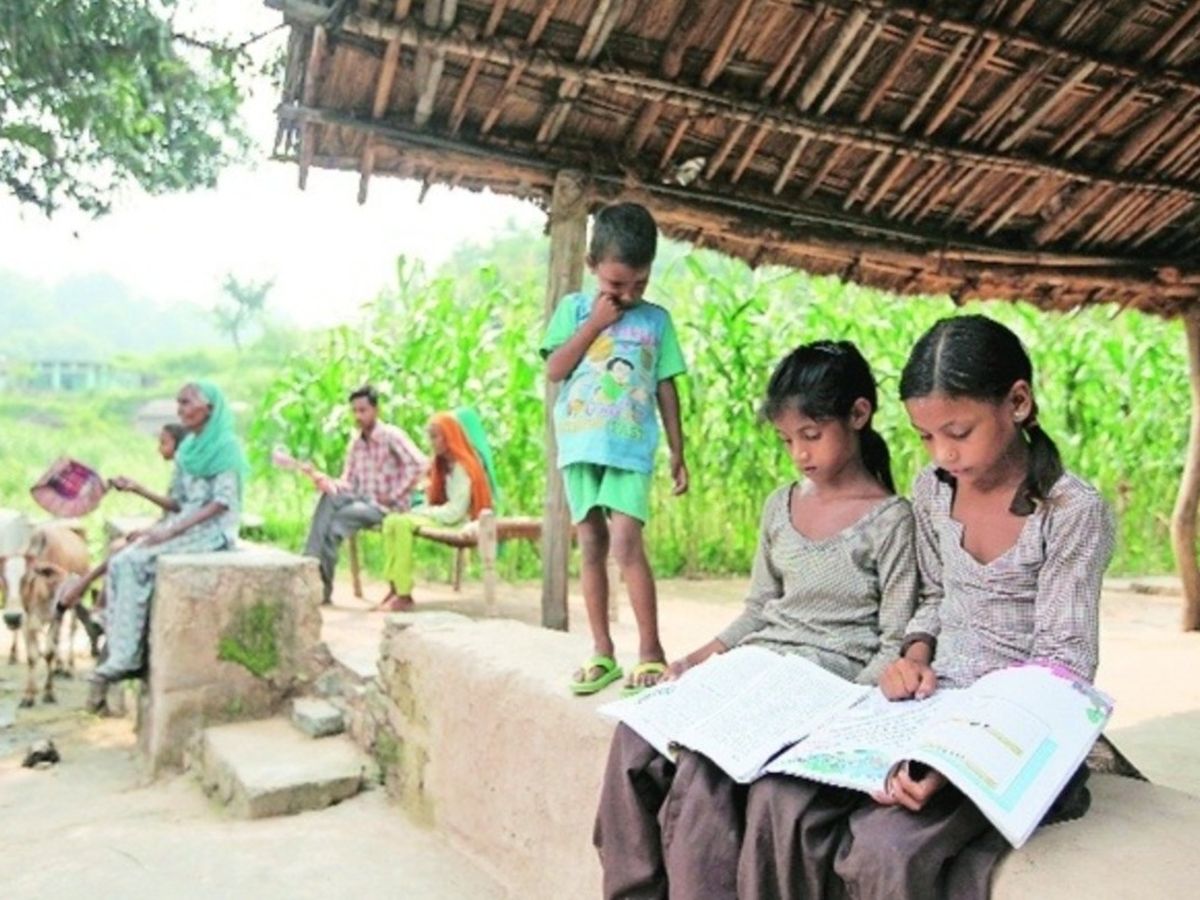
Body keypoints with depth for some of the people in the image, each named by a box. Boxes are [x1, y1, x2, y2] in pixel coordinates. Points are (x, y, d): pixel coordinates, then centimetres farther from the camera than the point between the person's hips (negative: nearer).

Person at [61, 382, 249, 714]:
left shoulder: (226, 446, -10)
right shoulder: (187, 448, 14)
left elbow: (222, 502, -16)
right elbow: (179, 502, 17)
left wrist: (173, 530, -21)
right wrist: (159, 525, -1)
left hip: (211, 530, -7)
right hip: (183, 525, 7)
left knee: (135, 562, -24)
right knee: (121, 562, -14)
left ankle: (123, 659, -18)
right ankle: (117, 652, -16)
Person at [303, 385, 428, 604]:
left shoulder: (392, 435, -10)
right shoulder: (355, 443, 10)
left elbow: (419, 464, -23)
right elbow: (348, 482, 9)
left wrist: (394, 496, -20)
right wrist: (329, 483, -15)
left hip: (388, 506, -5)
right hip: (363, 500, 6)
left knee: (337, 519, -27)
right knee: (329, 498, -24)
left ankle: (323, 586, -14)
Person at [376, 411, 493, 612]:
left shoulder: (462, 468, -12)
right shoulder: (442, 464, 16)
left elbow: (455, 511, -19)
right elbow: (433, 500, 14)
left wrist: (422, 513, -15)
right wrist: (415, 511, -6)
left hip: (455, 523, -9)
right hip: (438, 517, 9)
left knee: (403, 524, -28)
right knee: (391, 520, -12)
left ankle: (404, 595, -27)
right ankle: (394, 588, -19)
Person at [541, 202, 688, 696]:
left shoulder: (656, 318, 8)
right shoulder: (575, 308, 8)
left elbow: (666, 387, 10)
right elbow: (554, 370, -3)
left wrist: (678, 451, 9)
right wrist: (595, 322, -6)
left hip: (631, 448, -1)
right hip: (581, 446, 2)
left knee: (626, 541, -14)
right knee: (592, 546, 5)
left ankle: (651, 651, -5)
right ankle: (603, 653, 13)